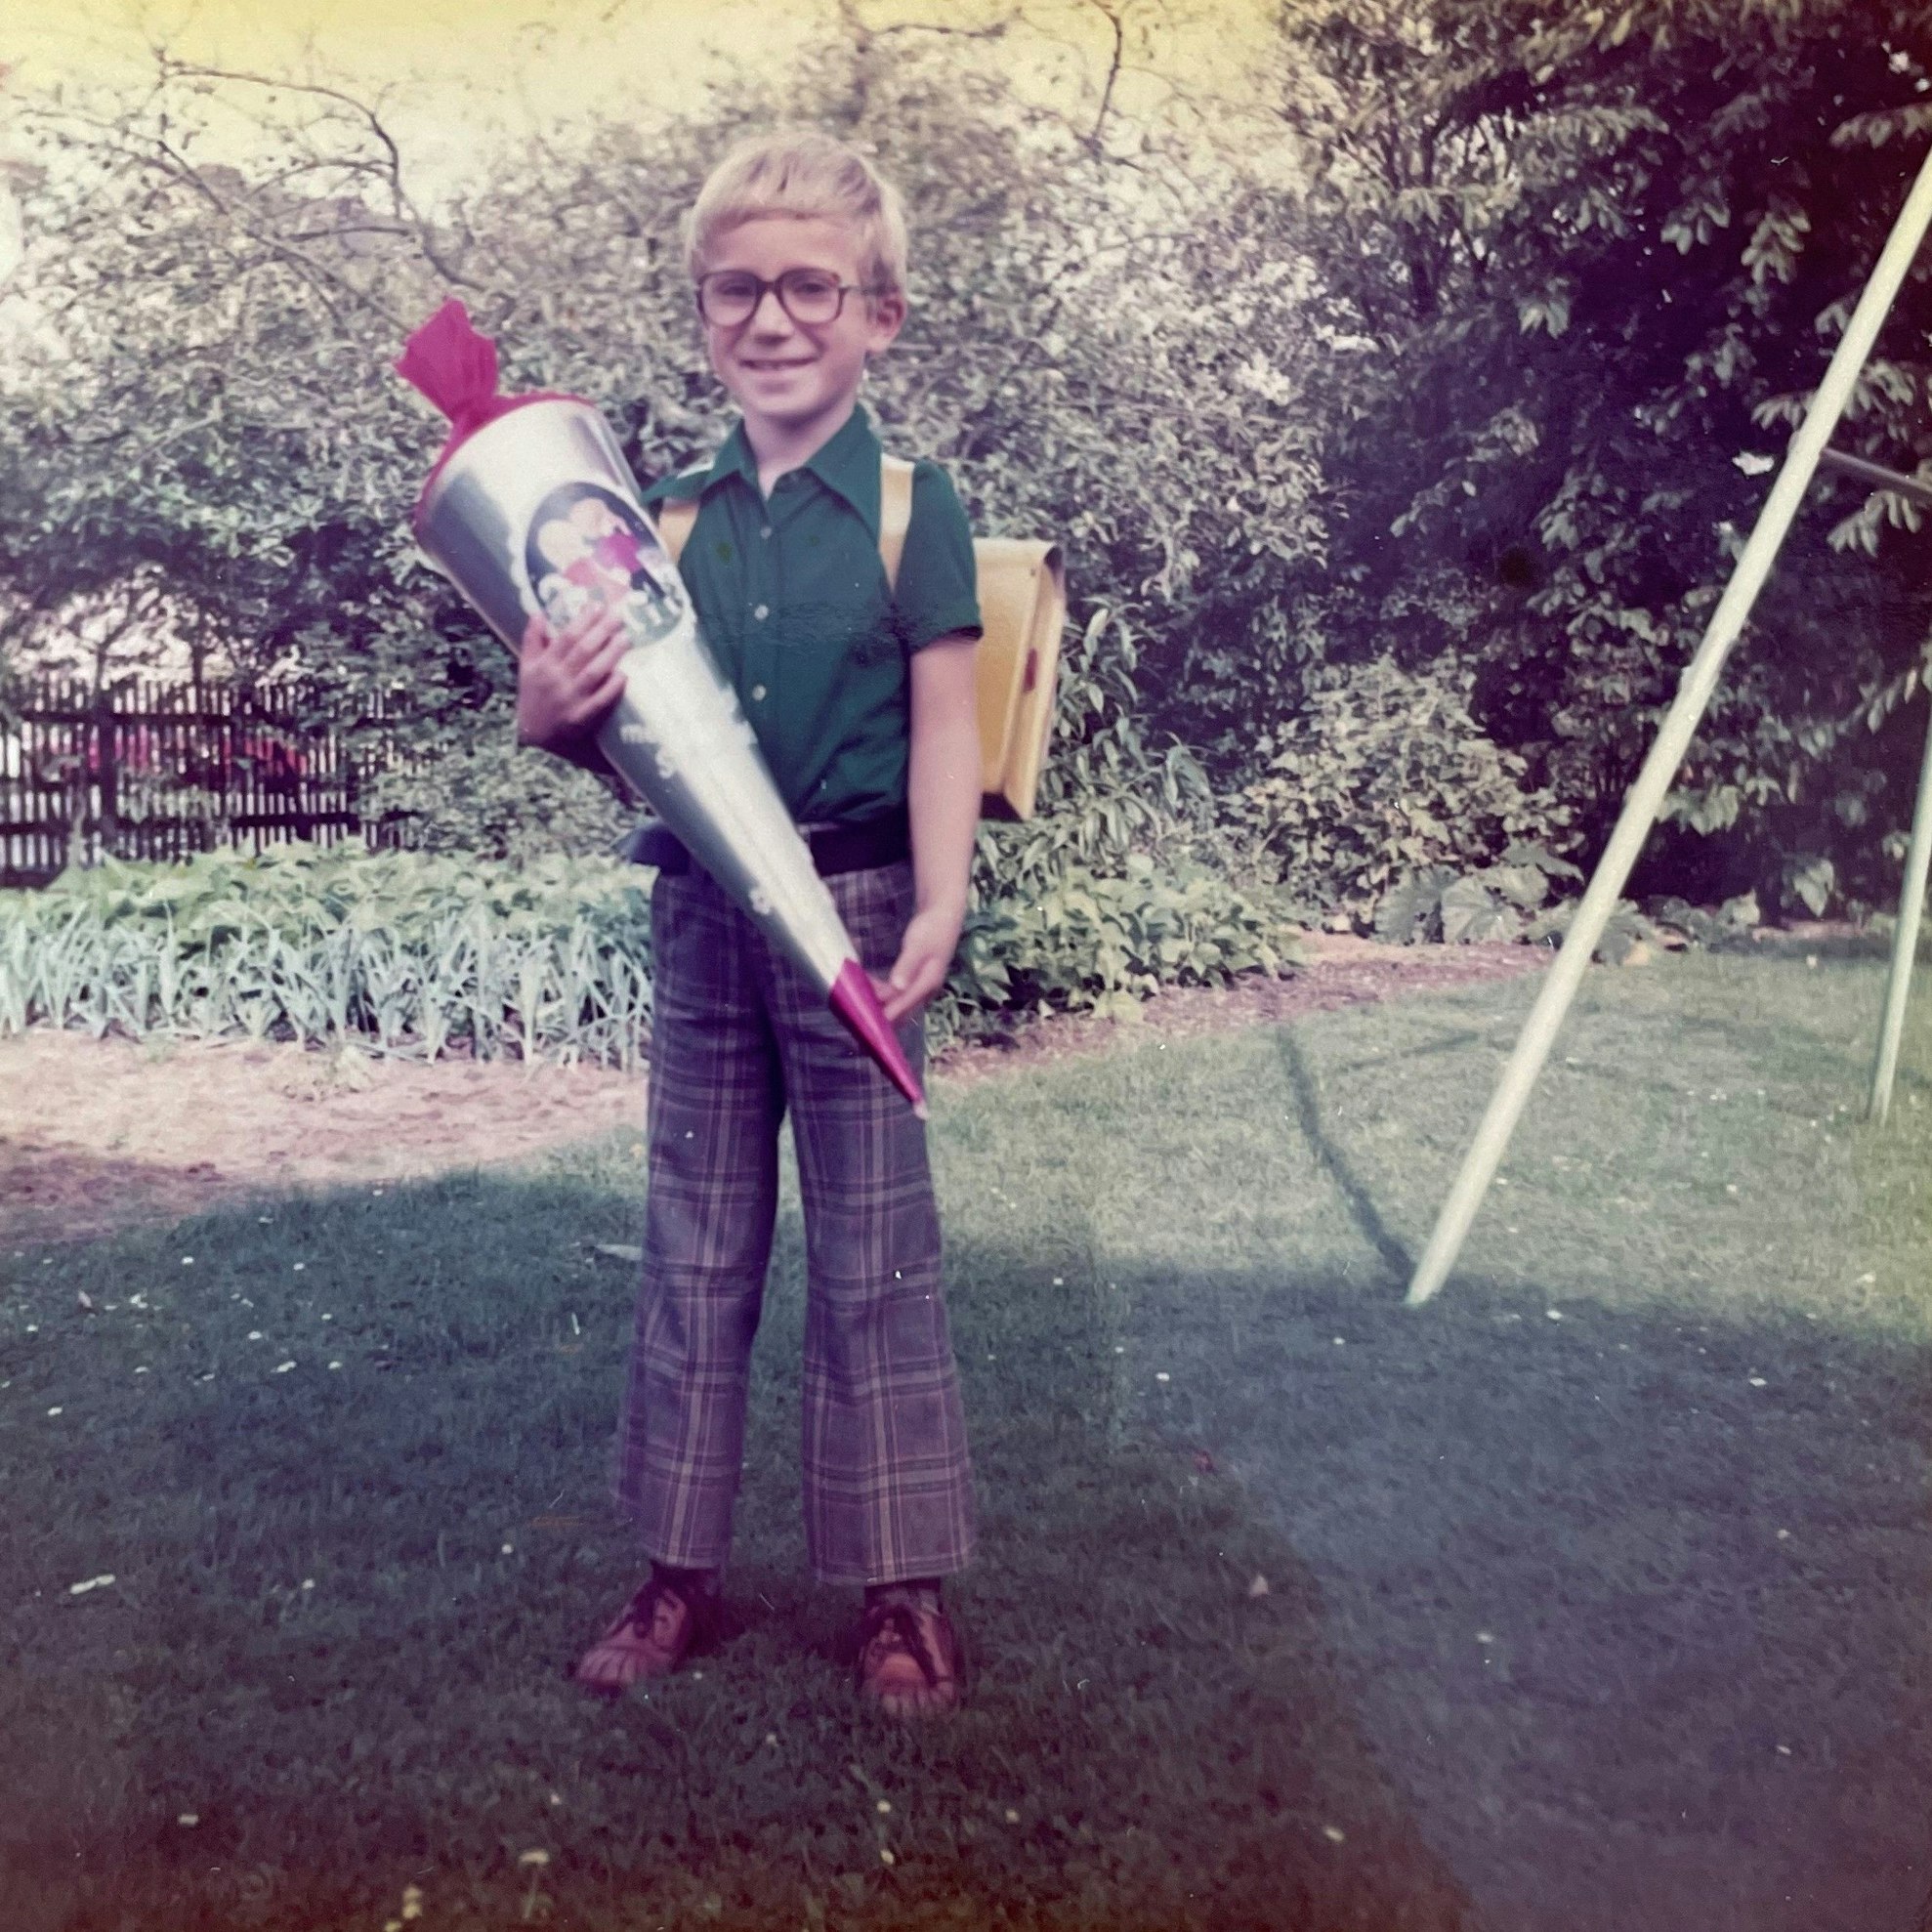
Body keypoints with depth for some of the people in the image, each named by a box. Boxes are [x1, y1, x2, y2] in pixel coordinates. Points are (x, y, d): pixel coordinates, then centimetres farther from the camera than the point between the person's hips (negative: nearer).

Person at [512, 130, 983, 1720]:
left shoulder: (911, 505, -3)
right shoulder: (675, 517, 8)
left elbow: (945, 725, -9)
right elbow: (589, 730, 10)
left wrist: (937, 907, -21)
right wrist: (557, 707, -13)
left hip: (852, 906, -4)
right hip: (699, 912, 4)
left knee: (872, 1255, 4)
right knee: (695, 1245, 12)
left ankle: (904, 1585, 19)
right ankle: (681, 1568, 27)